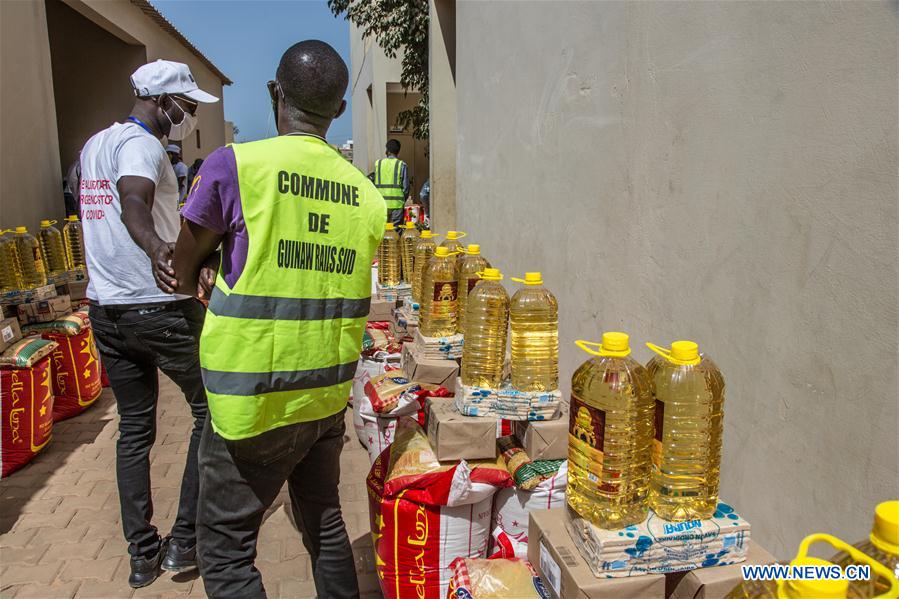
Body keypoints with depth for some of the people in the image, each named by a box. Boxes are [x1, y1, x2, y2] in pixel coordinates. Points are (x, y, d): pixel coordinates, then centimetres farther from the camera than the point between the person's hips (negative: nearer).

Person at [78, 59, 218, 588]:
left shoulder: (94, 144, 16)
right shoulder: (142, 145, -12)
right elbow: (134, 202, -33)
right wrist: (157, 249, -53)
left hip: (106, 307, 9)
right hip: (160, 308, -8)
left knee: (134, 429, 15)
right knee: (210, 410, 8)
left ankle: (142, 555, 22)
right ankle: (185, 540, 11)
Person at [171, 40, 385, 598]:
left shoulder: (233, 165, -13)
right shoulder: (365, 194, 1)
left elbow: (183, 275, -2)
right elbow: (343, 290, 7)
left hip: (254, 403, -5)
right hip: (329, 397, 6)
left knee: (226, 550, 12)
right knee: (325, 523, 24)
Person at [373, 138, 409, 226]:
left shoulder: (377, 163, 4)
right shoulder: (402, 165, -3)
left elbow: (373, 184, 6)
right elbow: (406, 186, -1)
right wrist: (403, 200, 14)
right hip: (397, 203, -2)